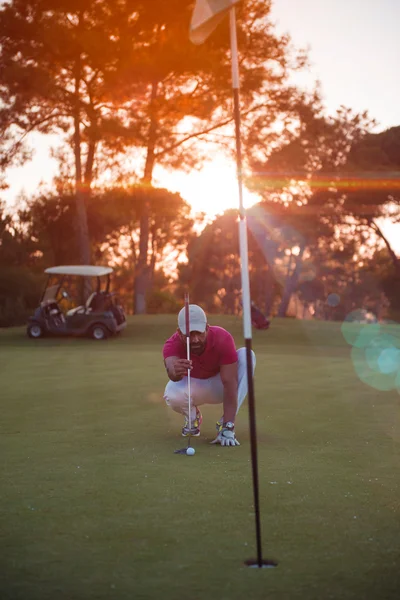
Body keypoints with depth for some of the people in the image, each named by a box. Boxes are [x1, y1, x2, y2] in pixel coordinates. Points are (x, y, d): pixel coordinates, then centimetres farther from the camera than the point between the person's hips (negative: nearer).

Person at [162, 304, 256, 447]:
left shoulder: (223, 339, -32)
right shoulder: (173, 344, -29)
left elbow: (229, 383, -36)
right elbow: (172, 373, -52)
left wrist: (228, 426, -44)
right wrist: (175, 371, -78)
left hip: (219, 386, 0)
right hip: (191, 386, 0)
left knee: (246, 355, -29)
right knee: (172, 395, -37)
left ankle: (226, 425, -24)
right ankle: (192, 416, 3)